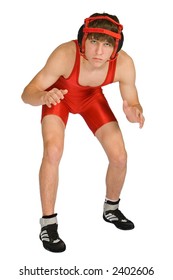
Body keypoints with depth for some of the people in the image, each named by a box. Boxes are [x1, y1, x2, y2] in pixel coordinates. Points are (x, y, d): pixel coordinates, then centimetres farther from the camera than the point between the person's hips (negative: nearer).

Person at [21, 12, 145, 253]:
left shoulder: (124, 64, -33)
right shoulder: (65, 55, -41)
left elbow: (133, 103, -18)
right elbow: (27, 94, -37)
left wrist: (134, 112, -42)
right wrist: (43, 96, -60)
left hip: (92, 98, 3)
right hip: (59, 96, -3)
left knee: (120, 157, -5)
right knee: (53, 151, -25)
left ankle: (111, 209, 26)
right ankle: (48, 223, -6)